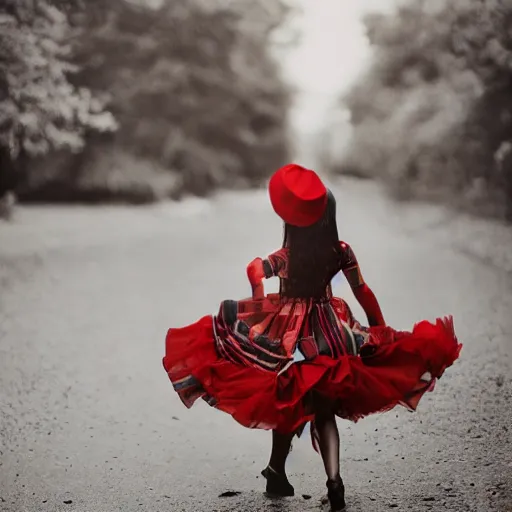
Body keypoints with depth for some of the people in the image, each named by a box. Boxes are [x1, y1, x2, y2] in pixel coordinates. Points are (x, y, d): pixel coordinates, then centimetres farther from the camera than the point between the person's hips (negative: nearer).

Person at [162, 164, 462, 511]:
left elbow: (256, 271, -26)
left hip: (288, 334, -1)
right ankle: (334, 480, -10)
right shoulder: (341, 250, -5)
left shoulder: (287, 254, -10)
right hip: (328, 333, 1)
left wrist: (259, 306, -11)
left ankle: (277, 473, 28)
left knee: (288, 406, 16)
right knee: (325, 411, 8)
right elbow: (364, 293, -1)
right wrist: (381, 328, 11)